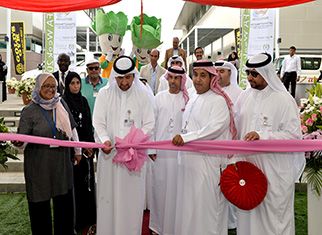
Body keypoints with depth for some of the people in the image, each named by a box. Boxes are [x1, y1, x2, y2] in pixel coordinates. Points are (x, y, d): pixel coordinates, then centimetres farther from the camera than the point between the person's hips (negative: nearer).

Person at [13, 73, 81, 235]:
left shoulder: (61, 104, 5)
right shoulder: (29, 111, -6)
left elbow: (72, 128, 14)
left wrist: (77, 151, 16)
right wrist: (17, 142, -31)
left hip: (62, 160, 4)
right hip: (39, 163, -4)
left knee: (64, 199, 13)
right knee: (40, 202, 5)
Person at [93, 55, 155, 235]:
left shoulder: (143, 94, 1)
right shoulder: (104, 94, 3)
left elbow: (149, 124, 1)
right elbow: (98, 123, 0)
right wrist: (105, 140, -19)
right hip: (109, 152, 1)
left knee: (132, 196, 5)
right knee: (109, 196, 8)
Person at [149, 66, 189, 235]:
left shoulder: (187, 99, -1)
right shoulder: (159, 97, 9)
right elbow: (152, 123, 9)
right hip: (160, 150, 3)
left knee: (176, 189, 2)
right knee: (159, 186, 9)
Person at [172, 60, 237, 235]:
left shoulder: (218, 101, -10)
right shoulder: (193, 99, 16)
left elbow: (215, 128, -22)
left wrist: (186, 137, -25)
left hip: (207, 162, -8)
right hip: (189, 160, 8)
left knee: (204, 206, -1)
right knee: (187, 204, 14)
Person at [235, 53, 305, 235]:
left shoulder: (284, 100, -10)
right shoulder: (245, 97, 5)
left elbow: (294, 135, -13)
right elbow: (236, 129, 13)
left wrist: (262, 135, -23)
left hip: (275, 170, -4)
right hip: (247, 163, 5)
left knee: (273, 213, 6)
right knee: (248, 214, 15)